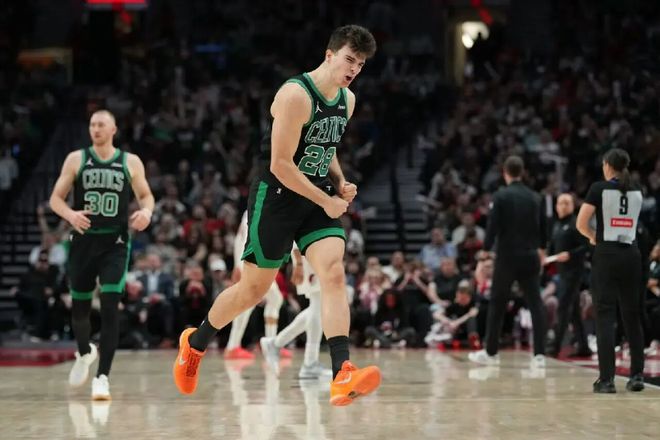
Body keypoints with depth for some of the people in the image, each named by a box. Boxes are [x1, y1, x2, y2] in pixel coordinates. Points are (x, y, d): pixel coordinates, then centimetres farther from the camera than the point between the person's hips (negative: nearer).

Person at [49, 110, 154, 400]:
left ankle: (102, 377, -12)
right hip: (83, 242, 1)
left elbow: (146, 195, 12)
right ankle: (85, 353, 42)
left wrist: (146, 210, -12)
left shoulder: (130, 162, 3)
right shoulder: (76, 159, 3)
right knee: (79, 307, 11)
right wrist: (70, 214, -20)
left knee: (110, 308, -14)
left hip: (115, 244, -1)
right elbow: (56, 198, 2)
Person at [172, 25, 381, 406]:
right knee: (253, 289, 6)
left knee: (334, 273, -17)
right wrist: (325, 201, -16)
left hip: (320, 197, 6)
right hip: (277, 197, -6)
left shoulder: (348, 100, 7)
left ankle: (342, 376, -27)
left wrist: (340, 183, 7)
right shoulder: (296, 95, -19)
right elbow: (280, 164, -21)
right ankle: (195, 343, 32)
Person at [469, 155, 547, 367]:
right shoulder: (534, 197, 5)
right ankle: (540, 354, -4)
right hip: (530, 256, 3)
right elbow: (542, 226, 14)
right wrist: (540, 248, 31)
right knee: (535, 304, 3)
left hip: (507, 256, -3)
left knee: (497, 304, 10)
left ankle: (491, 352, 17)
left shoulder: (501, 196, -8)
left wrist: (486, 250, -2)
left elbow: (493, 226, -12)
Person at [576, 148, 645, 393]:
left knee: (605, 316, -3)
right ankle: (637, 375, 13)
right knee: (632, 315, 12)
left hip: (607, 254, -4)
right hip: (631, 254, 4)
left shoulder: (599, 189, -6)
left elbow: (581, 223, -10)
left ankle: (607, 379, -7)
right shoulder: (637, 191, 9)